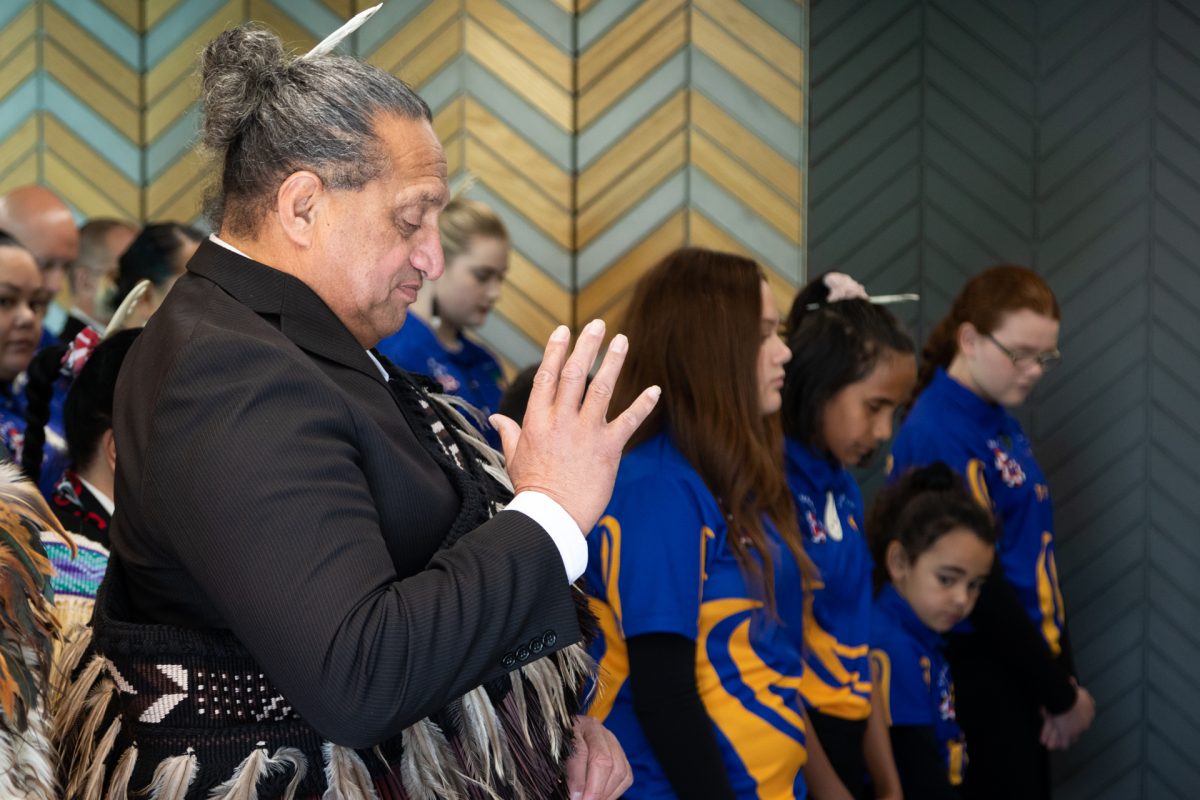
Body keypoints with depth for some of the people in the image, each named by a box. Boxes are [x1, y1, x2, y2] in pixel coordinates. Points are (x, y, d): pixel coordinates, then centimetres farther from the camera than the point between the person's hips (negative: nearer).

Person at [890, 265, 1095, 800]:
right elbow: (981, 585, -18)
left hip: (1020, 669, 9)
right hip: (981, 679, -9)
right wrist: (1062, 694, -10)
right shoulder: (940, 437, -17)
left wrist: (1063, 672, 4)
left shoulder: (1001, 425, 10)